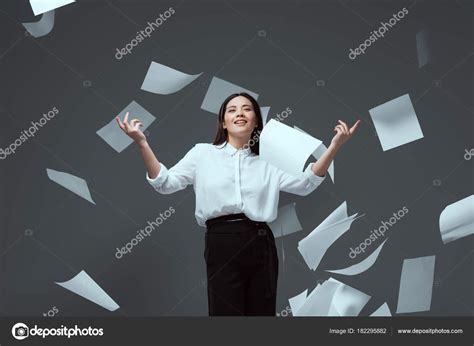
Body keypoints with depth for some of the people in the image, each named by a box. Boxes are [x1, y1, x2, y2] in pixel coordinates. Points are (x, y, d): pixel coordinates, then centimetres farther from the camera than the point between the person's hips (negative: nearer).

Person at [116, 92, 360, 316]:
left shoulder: (267, 163, 17)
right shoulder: (202, 153, 12)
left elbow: (305, 183, 5)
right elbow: (165, 183, 5)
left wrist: (334, 146, -5)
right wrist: (142, 143, -7)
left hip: (261, 246, 3)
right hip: (222, 246, -2)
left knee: (262, 313, 9)